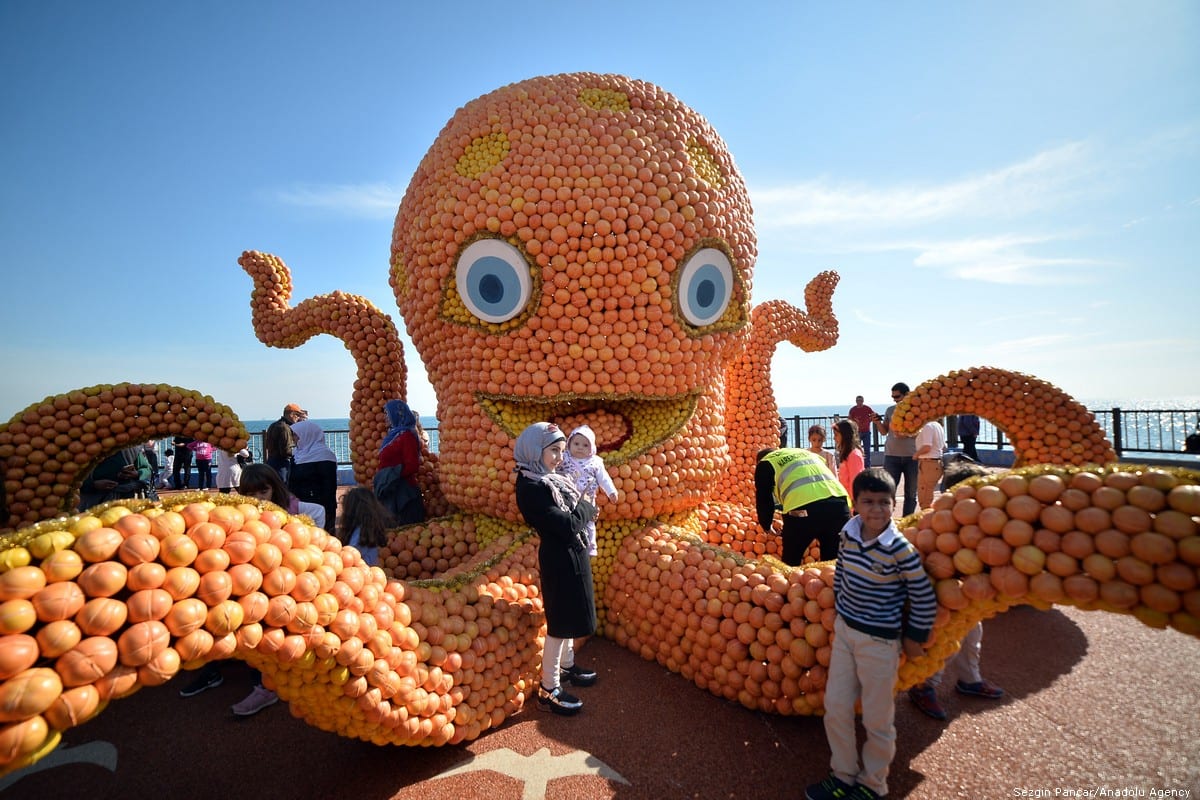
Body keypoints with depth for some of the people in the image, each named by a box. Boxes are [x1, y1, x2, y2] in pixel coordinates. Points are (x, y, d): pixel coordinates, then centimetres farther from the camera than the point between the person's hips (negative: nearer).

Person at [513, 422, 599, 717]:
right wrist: (586, 509, -10)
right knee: (559, 623, 1)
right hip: (559, 559, -9)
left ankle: (566, 666, 41)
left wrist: (580, 510, -9)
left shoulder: (549, 478, 6)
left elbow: (576, 512, 9)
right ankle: (548, 690, 14)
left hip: (572, 553, 9)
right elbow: (568, 525, -25)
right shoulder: (530, 487, -23)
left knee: (569, 615, 23)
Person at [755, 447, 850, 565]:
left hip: (803, 511, -5)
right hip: (837, 503, 5)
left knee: (790, 563, 14)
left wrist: (766, 525, 36)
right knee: (832, 561, 18)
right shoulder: (806, 453, 35)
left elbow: (763, 499, 17)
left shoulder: (765, 464, 18)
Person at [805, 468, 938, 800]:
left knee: (877, 720, 12)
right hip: (844, 630, 5)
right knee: (835, 707, 14)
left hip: (880, 641, -5)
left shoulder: (900, 549, -22)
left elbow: (925, 598, -12)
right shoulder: (848, 534, -6)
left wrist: (915, 638, -4)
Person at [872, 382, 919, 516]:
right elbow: (884, 431, 12)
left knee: (911, 492, 7)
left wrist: (908, 434, -18)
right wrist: (877, 422, -7)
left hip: (912, 456, -1)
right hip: (891, 456, 1)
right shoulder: (890, 410, 7)